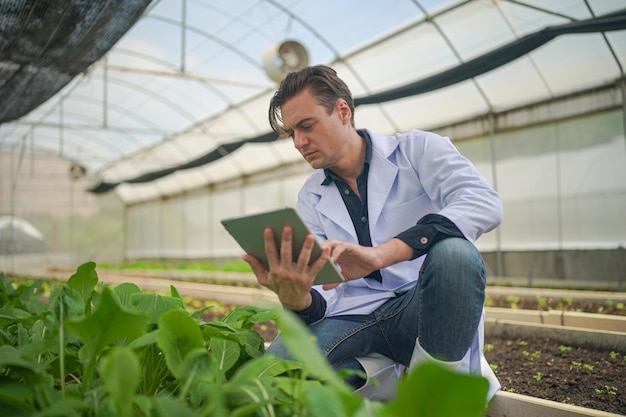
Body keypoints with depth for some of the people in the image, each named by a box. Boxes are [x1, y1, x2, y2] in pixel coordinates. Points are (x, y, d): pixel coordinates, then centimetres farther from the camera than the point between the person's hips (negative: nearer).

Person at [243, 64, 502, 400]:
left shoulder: (417, 149, -1)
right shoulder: (310, 199, 9)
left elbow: (485, 204, -22)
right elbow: (319, 300, 2)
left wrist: (379, 255, -34)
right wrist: (294, 298, -26)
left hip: (429, 309, -2)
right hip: (356, 316, 2)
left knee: (453, 251, -35)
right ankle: (404, 375, -7)